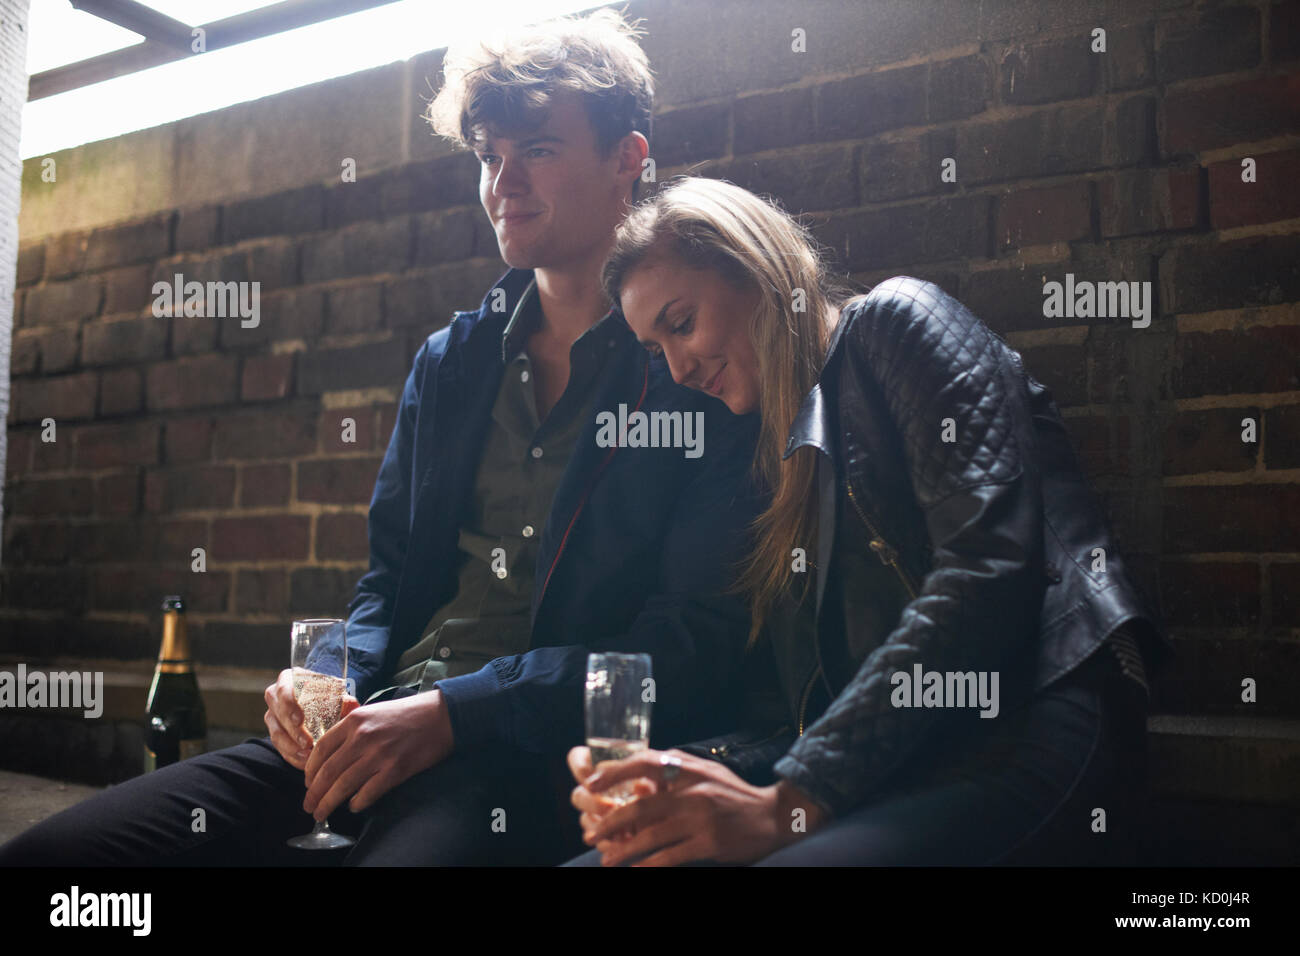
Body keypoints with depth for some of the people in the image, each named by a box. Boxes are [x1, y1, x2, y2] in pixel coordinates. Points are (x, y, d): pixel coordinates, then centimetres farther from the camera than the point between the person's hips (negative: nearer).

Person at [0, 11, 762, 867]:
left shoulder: (699, 369, -2)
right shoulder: (449, 359, 18)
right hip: (377, 725, 6)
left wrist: (450, 713, -17)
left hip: (531, 758, -5)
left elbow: (694, 643, -10)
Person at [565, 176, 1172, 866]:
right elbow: (788, 701, 15)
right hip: (887, 776, 6)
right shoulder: (775, 459, 25)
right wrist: (689, 777, -8)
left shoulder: (896, 322, 5)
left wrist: (794, 800, -17)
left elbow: (989, 567, -13)